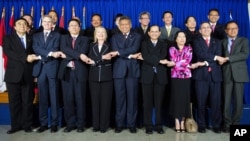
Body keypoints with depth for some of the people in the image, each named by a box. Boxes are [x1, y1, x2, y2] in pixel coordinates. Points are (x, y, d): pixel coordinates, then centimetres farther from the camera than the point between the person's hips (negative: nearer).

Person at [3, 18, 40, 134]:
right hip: (13, 74, -1)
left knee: (27, 101, 3)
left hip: (28, 75, 1)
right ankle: (15, 125, 15)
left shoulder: (31, 39, 15)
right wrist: (25, 57, -18)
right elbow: (8, 52, -7)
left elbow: (34, 54, 9)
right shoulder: (8, 38, 10)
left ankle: (27, 125, 13)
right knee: (14, 102, 5)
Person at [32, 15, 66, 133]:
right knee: (42, 97, 6)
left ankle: (54, 123, 9)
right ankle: (43, 123, 15)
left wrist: (43, 56, -15)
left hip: (52, 68, -2)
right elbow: (35, 49, -3)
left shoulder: (57, 35, 11)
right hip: (40, 68, 3)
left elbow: (55, 49, -5)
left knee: (54, 97, 1)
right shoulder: (36, 36, 16)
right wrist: (51, 53, -16)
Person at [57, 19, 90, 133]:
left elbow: (83, 51, -8)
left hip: (79, 72, -1)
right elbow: (64, 49, -5)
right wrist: (79, 55, -17)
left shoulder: (84, 39, 12)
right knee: (68, 99, 4)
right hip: (66, 71, 2)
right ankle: (70, 123, 15)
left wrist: (68, 56, -12)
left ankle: (80, 124, 11)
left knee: (80, 98, 1)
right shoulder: (64, 38, 16)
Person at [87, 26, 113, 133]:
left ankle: (104, 125, 9)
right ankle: (96, 125, 14)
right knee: (95, 101, 4)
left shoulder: (109, 46, 9)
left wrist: (95, 61, -10)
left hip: (106, 76, -2)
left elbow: (109, 60, -5)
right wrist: (102, 57, -15)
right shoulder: (92, 46, 13)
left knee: (105, 101, -1)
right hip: (94, 76, 2)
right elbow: (90, 59, -4)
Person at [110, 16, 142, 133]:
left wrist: (119, 52, -13)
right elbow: (115, 53, -2)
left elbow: (134, 49, -10)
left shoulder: (137, 36, 10)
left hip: (132, 70, -1)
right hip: (119, 70, 1)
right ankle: (119, 124, 14)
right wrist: (130, 56, -10)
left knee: (132, 98, 2)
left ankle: (131, 124, 13)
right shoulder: (115, 37, 14)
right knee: (119, 98, 4)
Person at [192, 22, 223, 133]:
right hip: (201, 74, -2)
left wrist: (207, 62, -12)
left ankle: (216, 125, 14)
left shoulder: (217, 42, 17)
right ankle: (201, 125, 11)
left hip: (215, 74, 2)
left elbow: (218, 57, 0)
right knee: (201, 101, 1)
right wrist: (215, 57, -7)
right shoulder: (196, 42, 10)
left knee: (216, 101, 3)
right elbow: (200, 55, -9)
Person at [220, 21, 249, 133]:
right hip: (226, 74, 1)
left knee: (238, 100, 1)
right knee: (226, 100, -1)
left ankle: (235, 124, 13)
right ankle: (227, 124, 8)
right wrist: (221, 60, -15)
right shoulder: (223, 42, 15)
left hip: (239, 74, -1)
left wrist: (228, 58, -15)